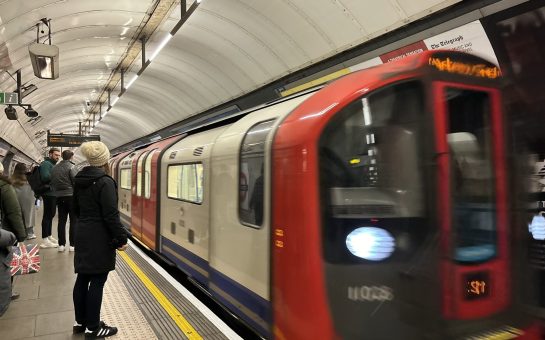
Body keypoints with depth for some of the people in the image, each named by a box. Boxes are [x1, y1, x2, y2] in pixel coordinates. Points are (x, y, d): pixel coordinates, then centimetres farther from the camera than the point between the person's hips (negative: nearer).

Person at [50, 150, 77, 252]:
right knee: (74, 221, 1)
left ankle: (61, 244, 12)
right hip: (71, 195, -6)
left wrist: (56, 192, 19)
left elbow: (52, 182, 13)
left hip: (59, 197, 6)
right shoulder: (70, 166, -9)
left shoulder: (54, 168, 10)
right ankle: (72, 245, 0)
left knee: (61, 221, 10)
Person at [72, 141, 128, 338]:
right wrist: (121, 238, -14)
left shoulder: (80, 179, 8)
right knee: (97, 281, 0)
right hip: (100, 239, -9)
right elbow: (111, 215, -22)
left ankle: (80, 322, 29)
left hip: (83, 235, 9)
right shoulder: (105, 182, -19)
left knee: (83, 278, 16)